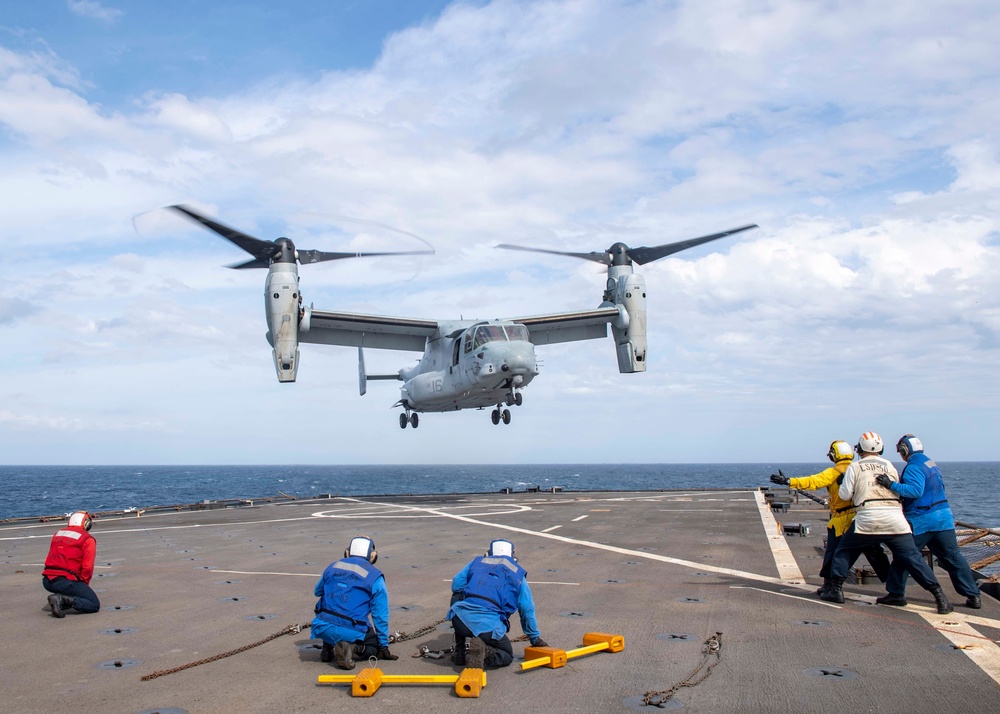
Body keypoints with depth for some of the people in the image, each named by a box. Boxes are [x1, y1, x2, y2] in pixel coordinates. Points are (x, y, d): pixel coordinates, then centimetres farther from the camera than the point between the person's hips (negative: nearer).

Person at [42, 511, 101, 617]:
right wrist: (84, 583, 9)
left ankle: (60, 598, 7)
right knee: (95, 605, -2)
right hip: (66, 581, -7)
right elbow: (87, 567, -10)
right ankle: (64, 600, -19)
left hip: (47, 581, 7)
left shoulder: (58, 533, 19)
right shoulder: (88, 539, -1)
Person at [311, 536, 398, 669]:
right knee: (375, 645, 20)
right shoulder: (375, 577, 0)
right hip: (351, 632, -4)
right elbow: (381, 616, 3)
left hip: (322, 628, 4)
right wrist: (384, 646, 12)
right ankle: (351, 648, -10)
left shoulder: (332, 567, 10)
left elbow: (317, 592, 29)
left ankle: (328, 646, 16)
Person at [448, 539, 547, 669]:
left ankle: (459, 652, 23)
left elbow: (456, 584, 15)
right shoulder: (517, 573, 22)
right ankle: (484, 651, -12)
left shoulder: (477, 562, 25)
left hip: (461, 618, 2)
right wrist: (535, 638, 31)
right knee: (507, 656, 24)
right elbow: (527, 610, 20)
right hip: (489, 625, -2)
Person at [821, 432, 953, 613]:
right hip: (895, 519, 2)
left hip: (867, 518, -2)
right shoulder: (889, 466, 17)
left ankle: (836, 590, 12)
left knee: (843, 551, 15)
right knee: (912, 557, 3)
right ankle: (940, 596, -4)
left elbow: (845, 495, 4)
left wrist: (844, 483, 24)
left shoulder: (855, 467, 9)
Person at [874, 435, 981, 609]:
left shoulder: (913, 467, -14)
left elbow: (915, 490, -28)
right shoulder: (931, 463, 14)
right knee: (953, 557, 9)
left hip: (920, 522, -8)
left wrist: (891, 485, -32)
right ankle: (973, 595, 9)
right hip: (943, 517, 8)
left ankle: (896, 594, 3)